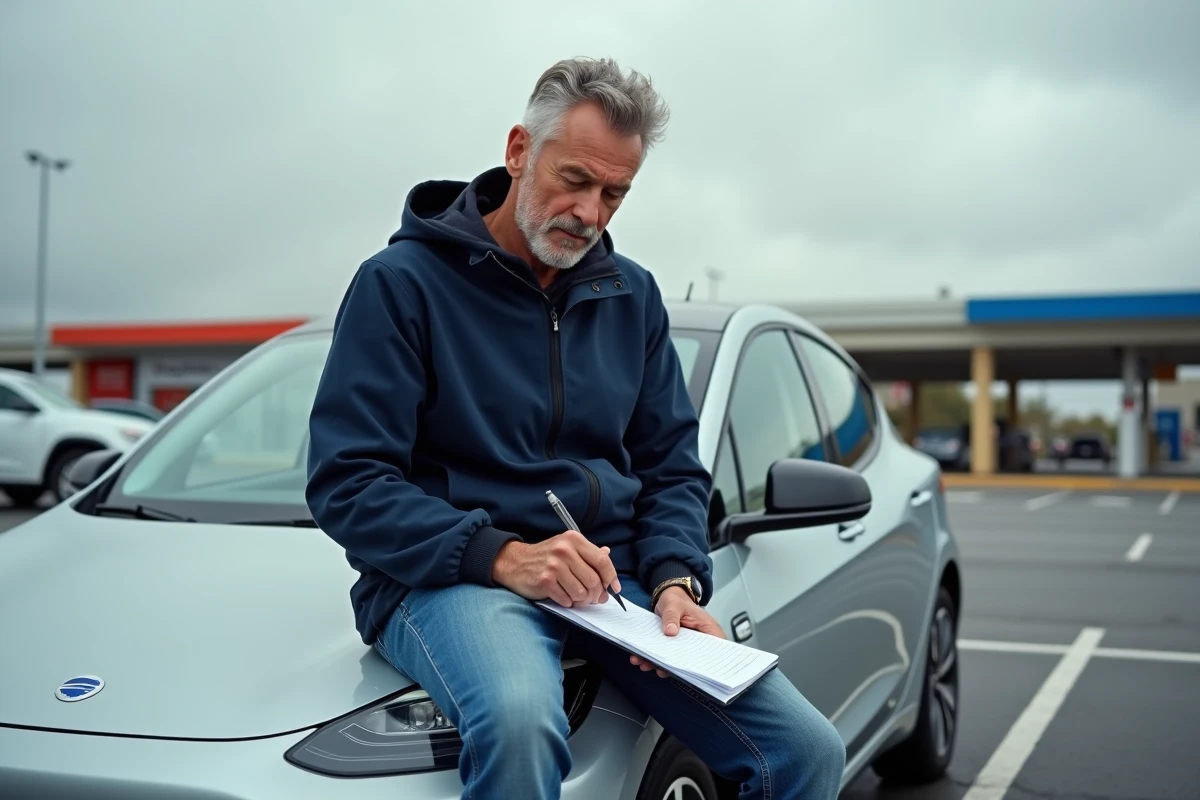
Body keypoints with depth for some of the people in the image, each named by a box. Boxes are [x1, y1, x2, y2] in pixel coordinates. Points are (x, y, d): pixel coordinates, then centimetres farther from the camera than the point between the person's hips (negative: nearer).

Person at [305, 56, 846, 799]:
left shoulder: (633, 296, 12)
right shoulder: (403, 282, -5)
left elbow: (674, 466, 13)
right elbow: (347, 483, -10)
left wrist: (677, 580, -7)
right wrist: (502, 555, -22)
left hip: (618, 575, 5)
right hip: (452, 577, -4)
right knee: (520, 722, -39)